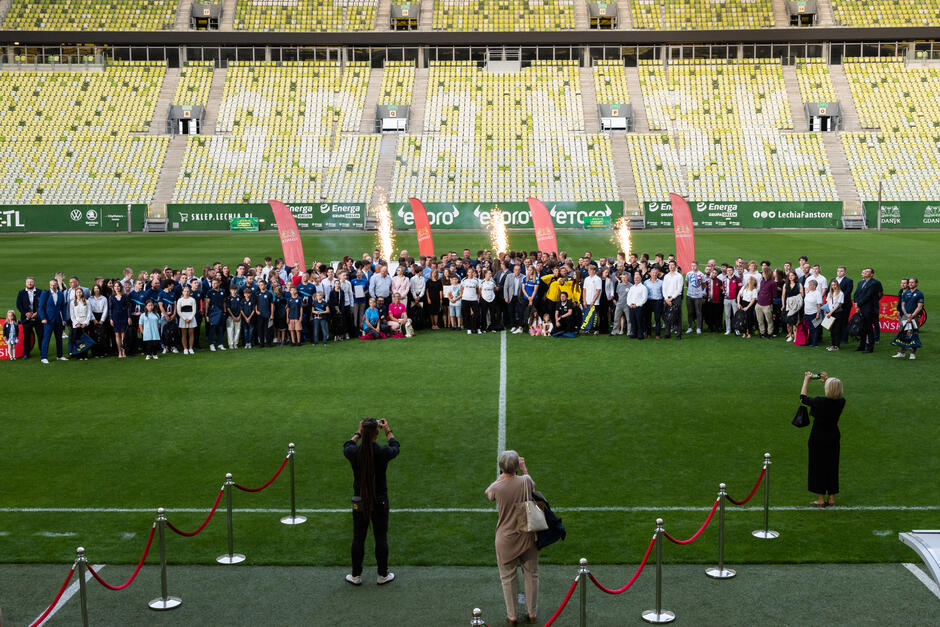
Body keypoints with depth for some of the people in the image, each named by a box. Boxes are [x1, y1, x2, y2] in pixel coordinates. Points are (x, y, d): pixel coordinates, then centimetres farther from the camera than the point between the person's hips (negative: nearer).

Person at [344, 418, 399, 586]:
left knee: (358, 539, 13)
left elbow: (347, 446, 13)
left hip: (359, 501, 1)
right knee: (381, 539, 12)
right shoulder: (383, 452, -18)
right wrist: (388, 431, 21)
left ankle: (356, 576, 23)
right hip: (380, 501, -1)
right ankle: (383, 575, 23)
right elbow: (395, 447, 7)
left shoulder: (354, 452, -14)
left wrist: (358, 433, 23)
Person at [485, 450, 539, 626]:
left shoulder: (496, 488, -19)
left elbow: (487, 493, 7)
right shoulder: (525, 481, -15)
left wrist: (501, 476, 12)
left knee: (508, 578, 13)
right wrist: (524, 468, 26)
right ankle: (532, 613, 27)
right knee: (531, 575, 16)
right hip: (527, 537, 2)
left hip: (505, 540, -2)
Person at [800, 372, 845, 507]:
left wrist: (806, 380, 6)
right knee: (832, 467, 14)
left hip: (819, 439, -5)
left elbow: (803, 398, -5)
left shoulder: (820, 401, -22)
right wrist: (827, 380, 18)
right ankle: (831, 499, 20)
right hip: (833, 438, 5)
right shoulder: (841, 402, -9)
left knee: (818, 467, 6)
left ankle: (821, 500, 11)